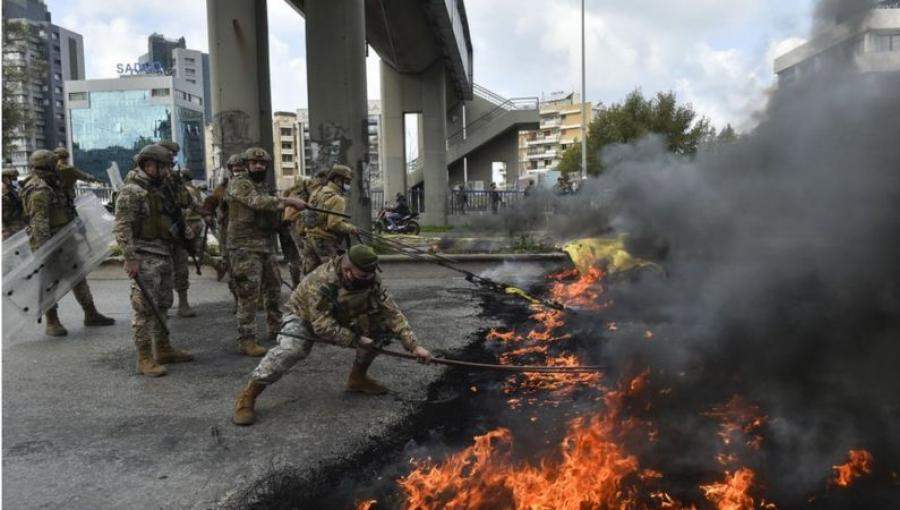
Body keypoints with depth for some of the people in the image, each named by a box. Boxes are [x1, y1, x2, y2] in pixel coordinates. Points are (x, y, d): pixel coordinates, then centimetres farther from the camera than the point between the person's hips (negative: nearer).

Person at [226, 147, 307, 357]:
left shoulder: (264, 186, 18)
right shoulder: (238, 183, -8)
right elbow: (257, 202, -26)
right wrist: (287, 201, -28)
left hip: (267, 246, 9)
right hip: (245, 247, -9)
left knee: (273, 289, 17)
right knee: (248, 294, -8)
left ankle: (275, 328, 32)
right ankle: (246, 341, -4)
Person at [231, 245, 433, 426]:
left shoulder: (370, 280, -20)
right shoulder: (321, 282, -37)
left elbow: (392, 313, -18)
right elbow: (323, 325, -36)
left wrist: (414, 345, -23)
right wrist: (357, 340, -32)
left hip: (341, 320, 6)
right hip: (304, 319, -5)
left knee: (382, 326, -14)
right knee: (289, 350, -37)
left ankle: (358, 377, 5)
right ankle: (247, 396, -20)